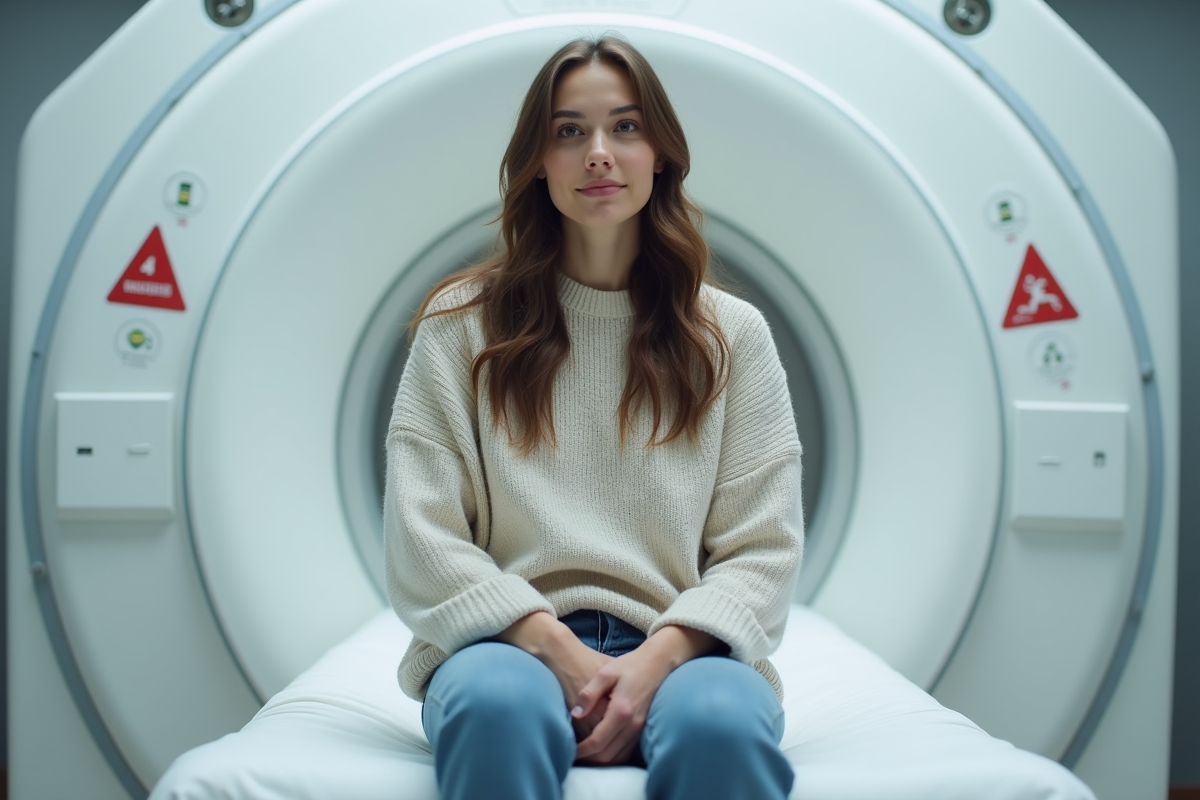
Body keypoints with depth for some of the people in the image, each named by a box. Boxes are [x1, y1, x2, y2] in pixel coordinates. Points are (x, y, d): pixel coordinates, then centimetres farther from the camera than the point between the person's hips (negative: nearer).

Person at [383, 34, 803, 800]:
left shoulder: (733, 334, 11)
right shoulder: (464, 322, 9)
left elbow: (764, 547, 4)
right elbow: (423, 539, 1)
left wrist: (657, 659, -14)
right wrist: (559, 649, -13)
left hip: (677, 646, 1)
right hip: (516, 639, 0)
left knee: (725, 727, -35)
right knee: (498, 707, -36)